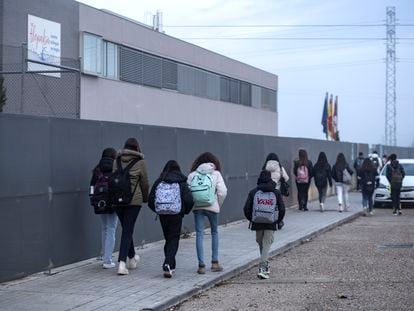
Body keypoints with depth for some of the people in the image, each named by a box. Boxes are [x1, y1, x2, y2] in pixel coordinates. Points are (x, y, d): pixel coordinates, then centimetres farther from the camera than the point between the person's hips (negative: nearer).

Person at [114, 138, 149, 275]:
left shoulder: (117, 161, 6)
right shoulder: (140, 162, -4)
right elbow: (144, 182, 2)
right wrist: (146, 198, 17)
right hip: (134, 200, -4)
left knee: (126, 229, 18)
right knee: (128, 230, -3)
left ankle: (131, 258, 33)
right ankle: (122, 262, -14)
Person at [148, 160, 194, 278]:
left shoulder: (158, 182, 5)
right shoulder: (181, 182, -3)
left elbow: (150, 201, 2)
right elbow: (189, 200, -11)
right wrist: (185, 211, 7)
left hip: (163, 215, 3)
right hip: (176, 214, -3)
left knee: (168, 239, 17)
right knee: (174, 239, 4)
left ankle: (170, 266, 21)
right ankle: (168, 264, -16)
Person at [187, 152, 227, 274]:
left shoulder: (192, 175, 5)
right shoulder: (216, 174, 2)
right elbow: (222, 192, -6)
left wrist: (192, 204, 6)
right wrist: (218, 205, 7)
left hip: (197, 207, 1)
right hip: (212, 207, -1)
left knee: (199, 234, 2)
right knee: (214, 232, 17)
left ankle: (201, 265, -2)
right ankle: (215, 262, 19)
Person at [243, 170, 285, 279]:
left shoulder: (253, 192, 1)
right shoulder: (276, 192, 2)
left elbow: (246, 208, -2)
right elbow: (282, 209, 0)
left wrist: (251, 219, 13)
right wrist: (278, 220, 14)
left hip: (257, 223, 1)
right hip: (270, 224, -1)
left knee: (261, 244, 17)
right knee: (267, 244, 1)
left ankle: (265, 267, 28)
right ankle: (262, 268, -14)